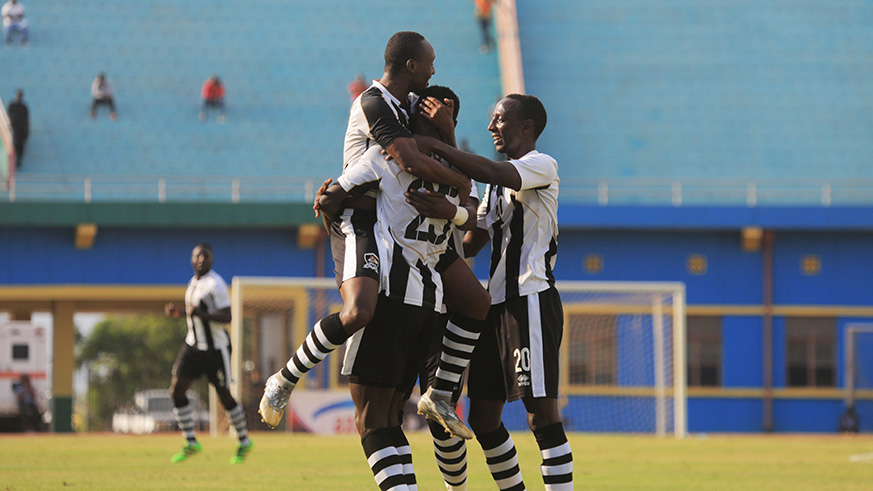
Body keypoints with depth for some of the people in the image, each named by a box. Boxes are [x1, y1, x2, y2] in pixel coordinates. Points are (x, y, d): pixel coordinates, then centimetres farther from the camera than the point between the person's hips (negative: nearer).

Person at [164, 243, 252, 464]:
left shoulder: (215, 284, -16)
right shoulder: (193, 282, 10)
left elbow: (226, 317, -22)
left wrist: (201, 313, -34)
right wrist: (179, 313, 10)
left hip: (216, 348, -7)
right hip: (193, 345, 7)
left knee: (224, 396, 3)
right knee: (176, 390, -5)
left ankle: (244, 442, 24)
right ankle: (191, 443, 5)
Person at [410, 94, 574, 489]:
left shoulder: (542, 166, -4)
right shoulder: (497, 186, 22)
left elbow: (494, 173, -25)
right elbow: (471, 244, 16)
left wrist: (434, 146, -24)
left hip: (531, 301, -9)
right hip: (497, 304, 9)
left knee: (542, 414, -13)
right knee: (483, 417, 9)